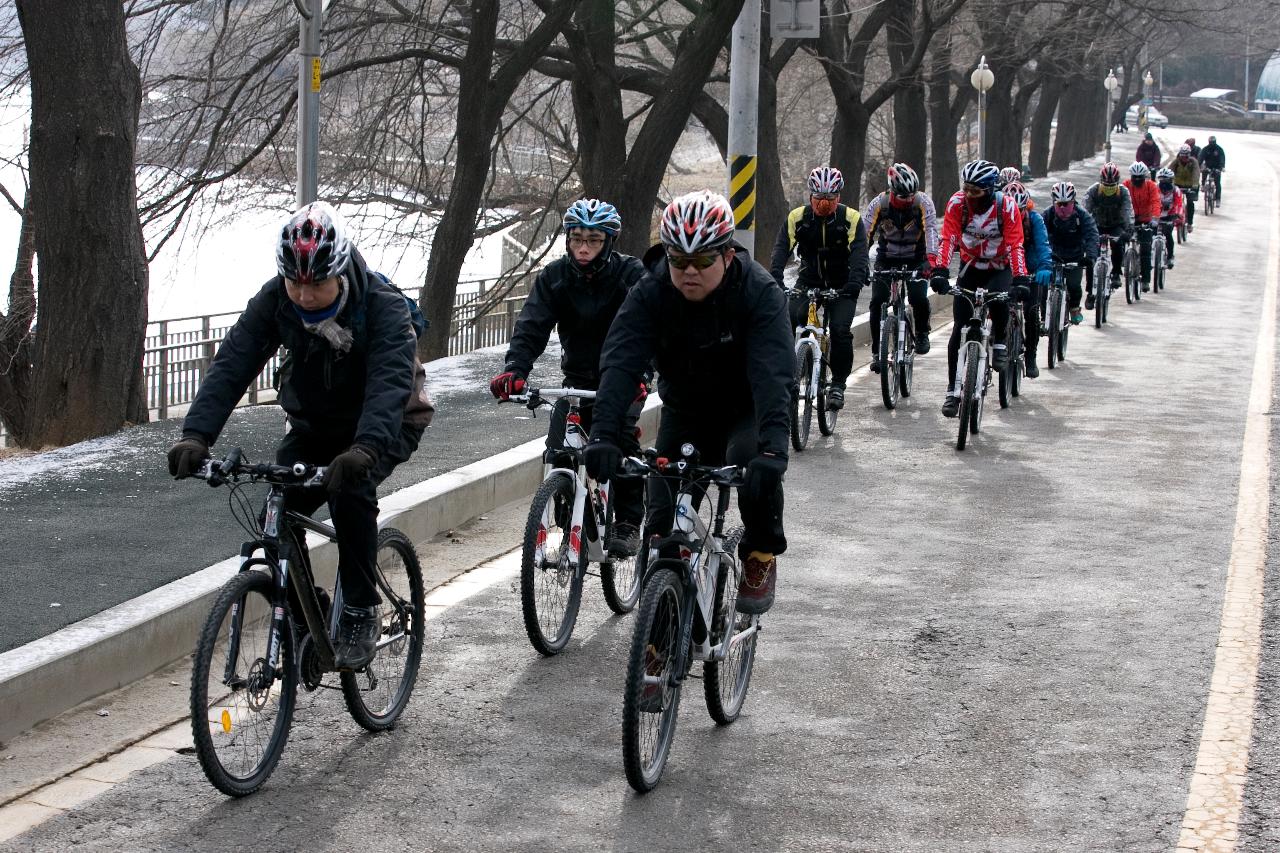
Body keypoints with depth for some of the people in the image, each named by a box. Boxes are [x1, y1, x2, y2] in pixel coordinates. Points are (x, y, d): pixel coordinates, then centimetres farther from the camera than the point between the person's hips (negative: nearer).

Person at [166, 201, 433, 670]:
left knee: (350, 489, -32)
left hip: (384, 425, -4)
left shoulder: (383, 306, -30)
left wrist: (364, 449, -63)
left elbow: (391, 381, -44)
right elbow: (232, 363, -27)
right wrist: (196, 435, -43)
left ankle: (361, 614, -16)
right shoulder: (275, 300, -19)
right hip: (315, 426, 4)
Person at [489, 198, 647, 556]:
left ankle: (628, 524, -13)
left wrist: (639, 374, -48)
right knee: (558, 451, -13)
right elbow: (532, 326, -17)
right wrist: (514, 370, -36)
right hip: (579, 377, 3)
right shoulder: (554, 277, -7)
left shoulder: (631, 273, -16)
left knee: (620, 437, -27)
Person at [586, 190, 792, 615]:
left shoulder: (760, 293, -27)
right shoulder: (649, 295, -21)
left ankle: (761, 554, -9)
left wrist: (773, 447, -55)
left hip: (746, 410, -3)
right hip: (684, 409, 3)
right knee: (663, 517, -8)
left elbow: (772, 374, -39)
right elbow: (620, 364, -33)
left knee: (753, 461, -33)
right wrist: (603, 434, -50)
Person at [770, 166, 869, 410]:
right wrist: (775, 280, -34)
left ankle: (838, 384, -4)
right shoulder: (797, 217, -8)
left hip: (841, 286, -2)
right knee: (786, 320, -23)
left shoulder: (851, 218, -12)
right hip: (808, 282, 2)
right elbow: (781, 250, -16)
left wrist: (855, 283, -39)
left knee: (840, 330, -20)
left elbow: (859, 254, -22)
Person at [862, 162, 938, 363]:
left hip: (916, 259, -1)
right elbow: (863, 234, -19)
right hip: (887, 258, 1)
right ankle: (877, 352, -1)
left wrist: (930, 260, -44)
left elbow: (931, 230, -29)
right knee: (877, 301, -13)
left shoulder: (923, 203, -19)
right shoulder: (879, 203, -17)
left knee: (919, 299, -21)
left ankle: (922, 333, 9)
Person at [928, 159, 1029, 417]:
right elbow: (947, 239, -28)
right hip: (970, 267, 2)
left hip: (1000, 268, -2)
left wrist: (1020, 279, -42)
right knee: (959, 330, -6)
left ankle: (999, 343, -6)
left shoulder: (1007, 207, -23)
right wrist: (939, 271, -43)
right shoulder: (957, 203, -20)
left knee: (999, 299, -35)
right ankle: (953, 391, 2)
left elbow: (1015, 245, -29)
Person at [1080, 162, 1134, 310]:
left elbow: (1128, 212, -28)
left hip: (1116, 227, -1)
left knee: (1118, 243, -33)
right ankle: (1090, 292, -4)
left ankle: (1116, 274, -11)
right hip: (1097, 226, 1)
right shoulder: (1092, 191, -19)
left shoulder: (1123, 192, -19)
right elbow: (1084, 212, -26)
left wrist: (1129, 230, -45)